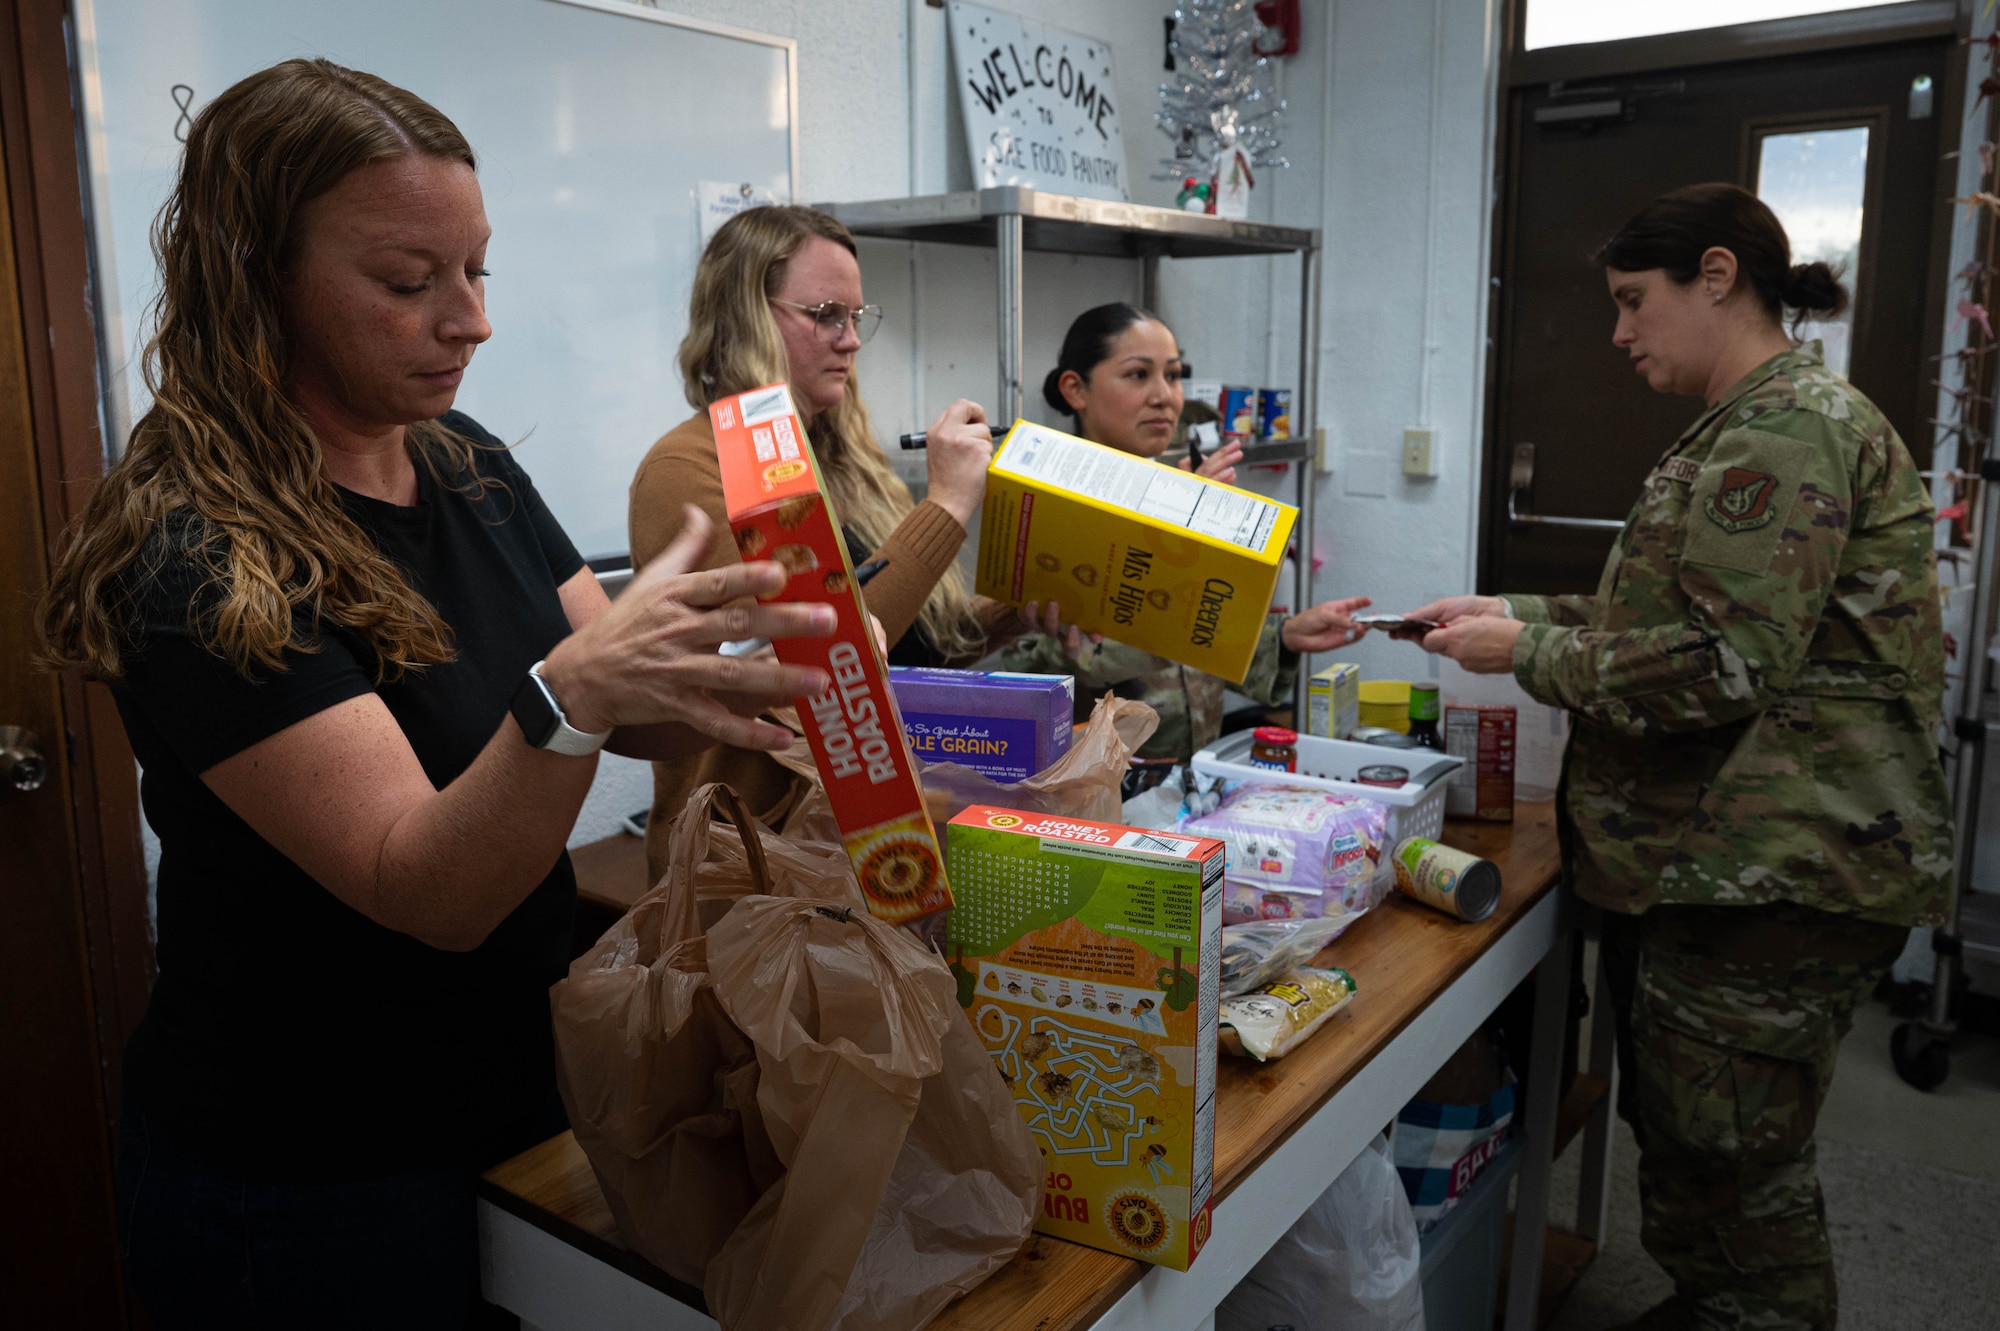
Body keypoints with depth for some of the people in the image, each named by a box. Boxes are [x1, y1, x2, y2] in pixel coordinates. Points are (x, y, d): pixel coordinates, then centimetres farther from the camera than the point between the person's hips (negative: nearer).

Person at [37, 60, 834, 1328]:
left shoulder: (472, 471, -1)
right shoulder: (198, 565, -23)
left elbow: (636, 717, 1)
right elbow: (430, 891, -28)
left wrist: (746, 691, -20)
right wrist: (569, 694, -46)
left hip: (518, 1095, 7)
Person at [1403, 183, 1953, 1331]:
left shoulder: (1788, 429, -15)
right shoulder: (1753, 429, 19)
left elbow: (1725, 664, -22)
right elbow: (1671, 618, 23)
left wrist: (1528, 653, -13)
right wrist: (1517, 612, 13)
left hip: (1772, 875, -11)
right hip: (1713, 860, 11)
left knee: (1733, 1172, -1)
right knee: (1682, 1137, 19)